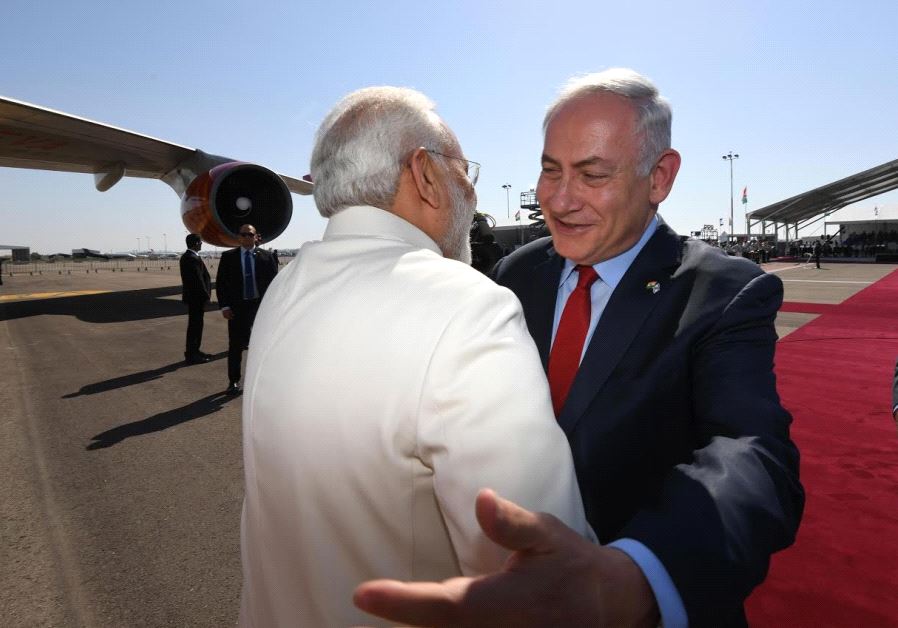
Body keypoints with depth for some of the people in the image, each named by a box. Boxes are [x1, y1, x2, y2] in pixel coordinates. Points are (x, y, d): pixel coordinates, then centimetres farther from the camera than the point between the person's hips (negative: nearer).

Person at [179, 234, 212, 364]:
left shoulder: (187, 257, 14)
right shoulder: (193, 259, -19)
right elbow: (198, 281, -21)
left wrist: (205, 296, 17)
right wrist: (205, 297, -16)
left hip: (193, 297, 10)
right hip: (196, 298, -10)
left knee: (196, 325, 16)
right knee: (195, 325, -3)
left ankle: (194, 351, 26)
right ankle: (191, 355, 4)